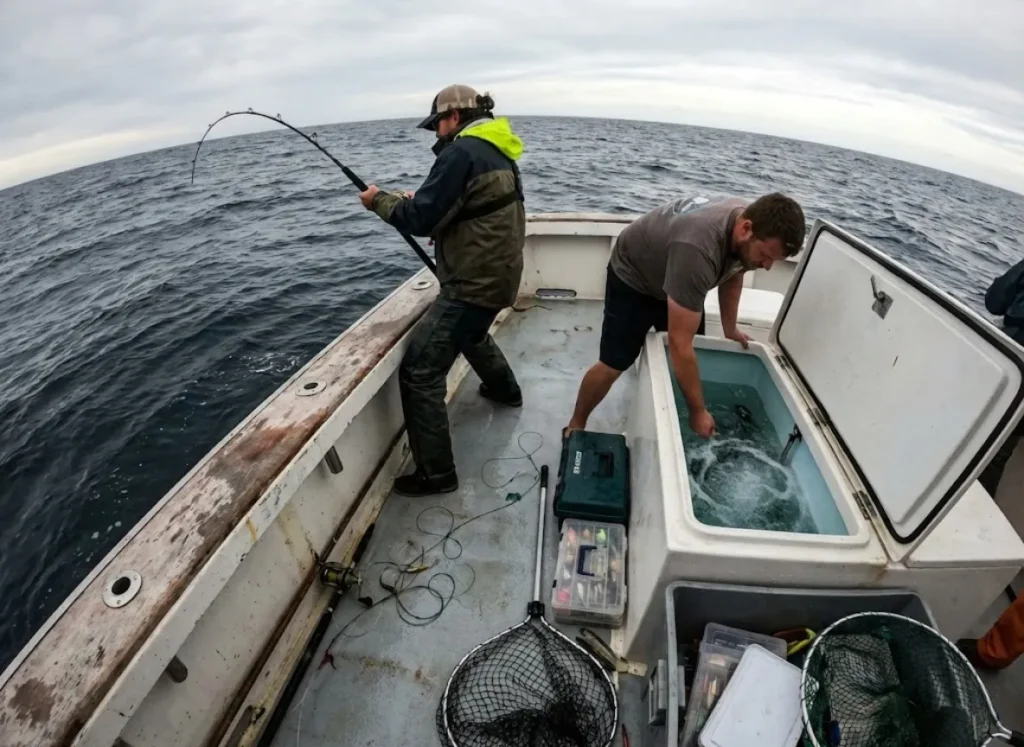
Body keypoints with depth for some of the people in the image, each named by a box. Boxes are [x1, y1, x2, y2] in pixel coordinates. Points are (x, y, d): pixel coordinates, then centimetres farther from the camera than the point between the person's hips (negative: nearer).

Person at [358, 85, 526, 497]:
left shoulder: (462, 153, -15)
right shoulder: (496, 153, 15)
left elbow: (420, 220, -17)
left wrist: (379, 200, 0)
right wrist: (419, 200, 16)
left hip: (475, 282, -10)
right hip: (495, 275, 10)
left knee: (418, 372, -7)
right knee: (469, 333, 37)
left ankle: (436, 473, 1)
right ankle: (505, 390, 57)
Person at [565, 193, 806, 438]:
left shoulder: (755, 221, -18)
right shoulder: (698, 249, -44)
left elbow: (733, 274, 7)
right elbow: (679, 343, -40)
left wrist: (730, 330, 8)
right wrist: (698, 411, -32)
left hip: (679, 280, 8)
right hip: (632, 276, -7)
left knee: (692, 357, 8)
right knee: (613, 365, -8)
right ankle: (575, 426, 14)